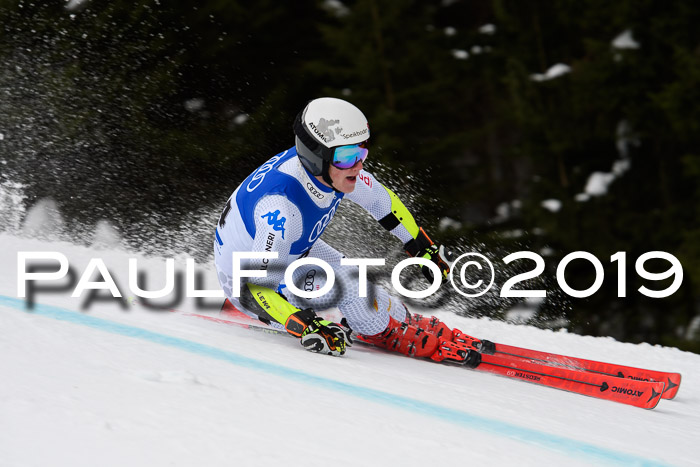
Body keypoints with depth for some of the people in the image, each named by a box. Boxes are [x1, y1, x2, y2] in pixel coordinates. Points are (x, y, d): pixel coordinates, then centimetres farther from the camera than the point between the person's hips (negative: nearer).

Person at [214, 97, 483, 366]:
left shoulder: (337, 169, -18)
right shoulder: (282, 206, -42)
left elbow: (381, 202, 2)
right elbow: (257, 284, -39)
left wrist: (424, 249, 10)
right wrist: (306, 328, -45)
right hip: (245, 280, -8)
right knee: (350, 286, -20)